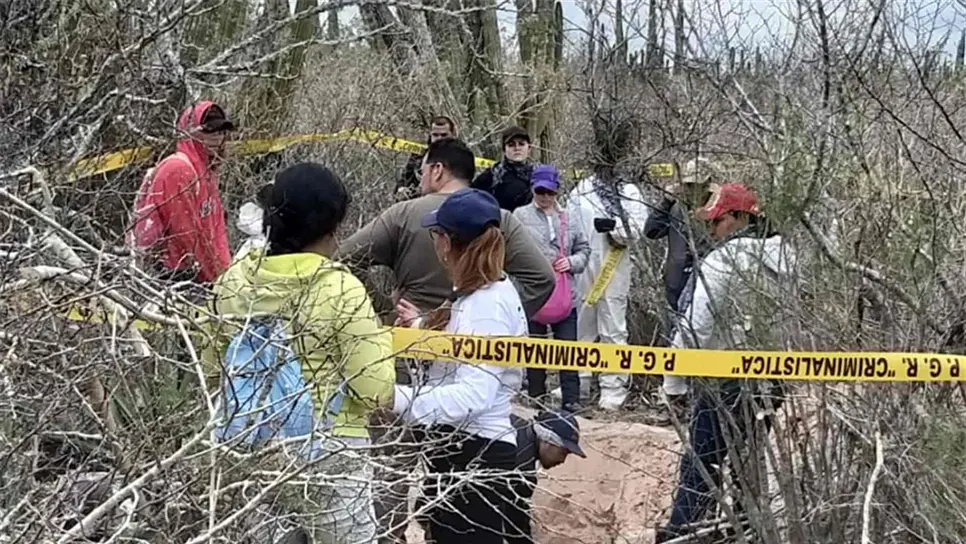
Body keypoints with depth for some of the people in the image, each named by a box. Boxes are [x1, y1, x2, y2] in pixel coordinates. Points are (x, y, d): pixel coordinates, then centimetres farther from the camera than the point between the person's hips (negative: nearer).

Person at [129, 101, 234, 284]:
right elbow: (186, 232, -19)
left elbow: (216, 229, 13)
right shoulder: (177, 169, -16)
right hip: (166, 272, -9)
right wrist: (213, 276, -14)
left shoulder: (207, 171, 14)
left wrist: (224, 272, 4)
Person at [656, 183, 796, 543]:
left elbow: (697, 325, -15)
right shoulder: (785, 259, 5)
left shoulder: (723, 261, -15)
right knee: (750, 458, 18)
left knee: (702, 460, -1)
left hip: (727, 376, -7)